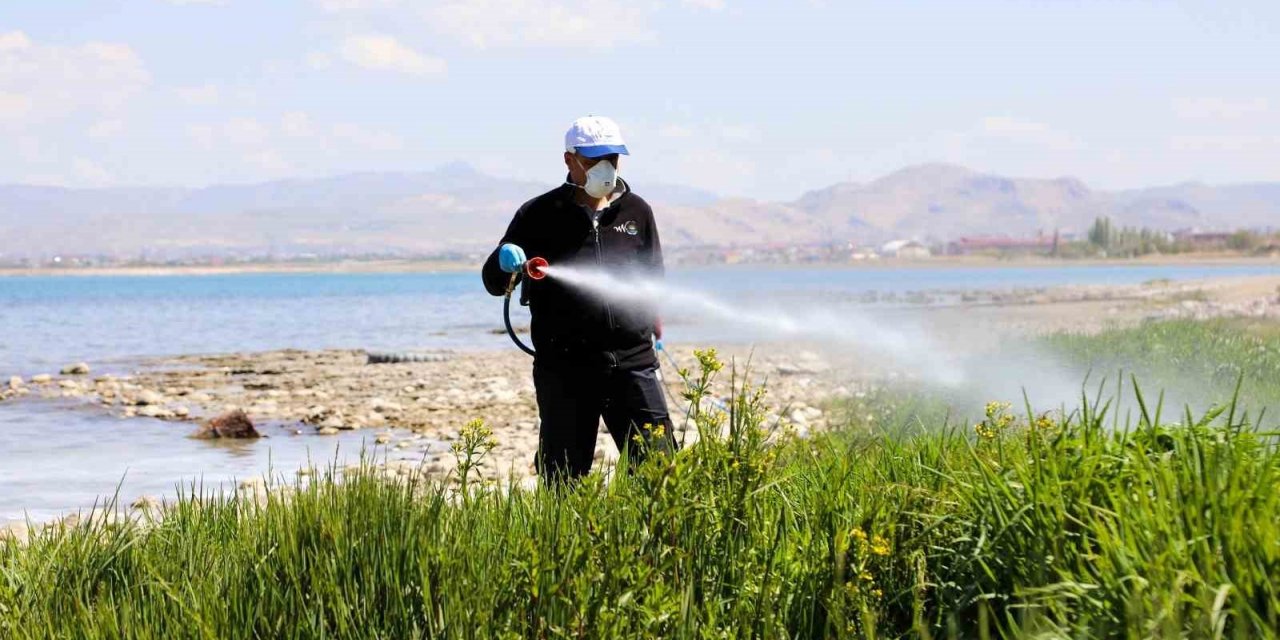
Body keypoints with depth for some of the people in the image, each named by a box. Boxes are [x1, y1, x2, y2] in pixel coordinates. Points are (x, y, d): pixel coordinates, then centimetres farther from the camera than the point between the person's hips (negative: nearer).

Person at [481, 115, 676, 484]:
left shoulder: (636, 212, 13)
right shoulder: (540, 215, 4)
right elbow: (493, 282, 4)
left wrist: (653, 323, 21)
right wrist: (504, 263, -18)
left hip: (631, 360, 2)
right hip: (563, 366, -2)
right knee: (564, 476, 3)